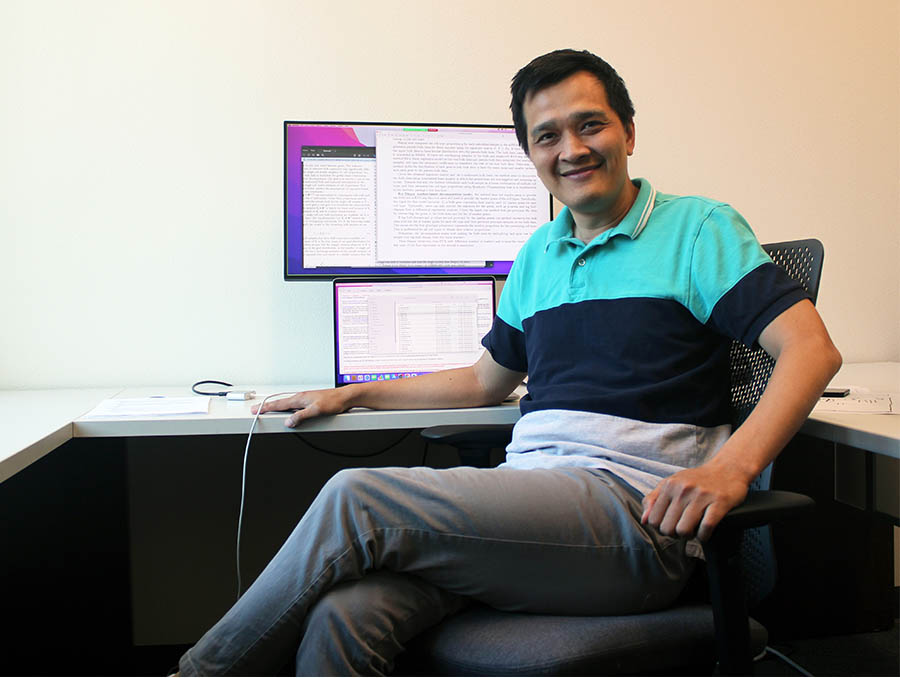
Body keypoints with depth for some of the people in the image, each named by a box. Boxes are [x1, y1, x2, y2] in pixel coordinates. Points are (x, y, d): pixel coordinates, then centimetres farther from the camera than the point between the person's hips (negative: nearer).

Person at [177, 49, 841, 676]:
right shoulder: (537, 256, 23)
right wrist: (351, 395, 29)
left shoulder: (699, 228, 4)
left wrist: (731, 467, -23)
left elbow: (812, 348, -6)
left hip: (627, 505, -5)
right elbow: (488, 381, 32)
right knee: (342, 617, -25)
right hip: (525, 485, 6)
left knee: (358, 498, -22)